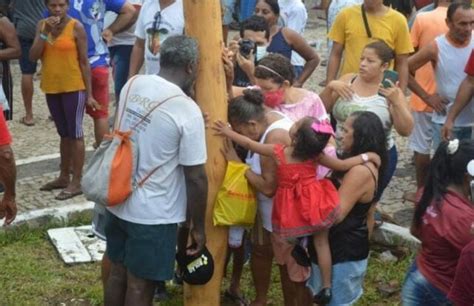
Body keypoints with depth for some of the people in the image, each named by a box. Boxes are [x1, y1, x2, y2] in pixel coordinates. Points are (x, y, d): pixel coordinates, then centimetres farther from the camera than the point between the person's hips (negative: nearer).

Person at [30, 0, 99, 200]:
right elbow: (33, 57, -4)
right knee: (63, 134, 17)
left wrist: (89, 93, -9)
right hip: (51, 88, 5)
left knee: (75, 134, 0)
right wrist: (45, 32, -15)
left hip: (73, 88, -5)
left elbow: (84, 62, -8)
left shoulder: (76, 27, -10)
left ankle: (76, 182, 6)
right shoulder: (42, 25, 3)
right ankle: (64, 177, 27)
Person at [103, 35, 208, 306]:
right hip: (153, 215, -6)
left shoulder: (132, 85, -1)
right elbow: (196, 178, -16)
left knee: (118, 273, 22)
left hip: (118, 202, 6)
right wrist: (199, 227, -4)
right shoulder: (188, 111, -20)